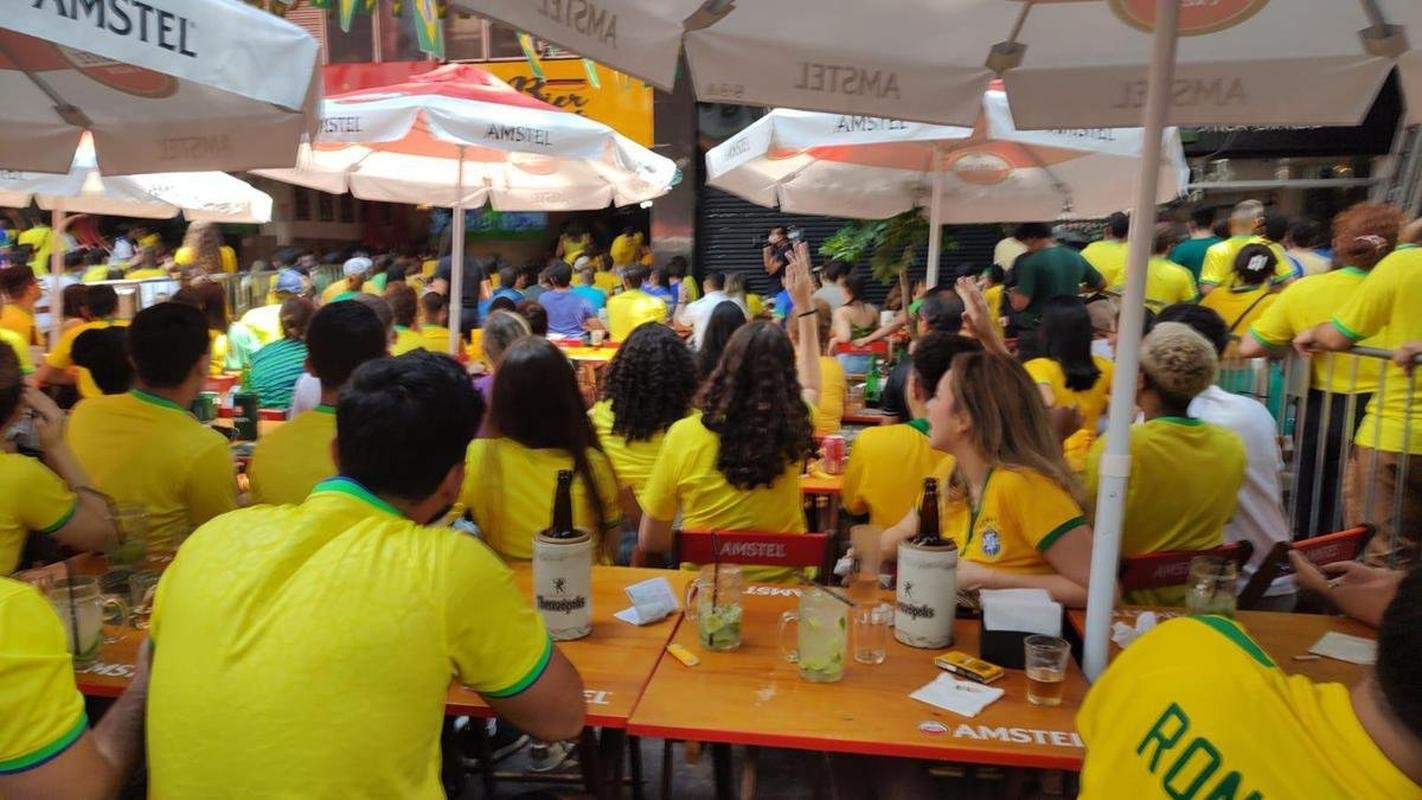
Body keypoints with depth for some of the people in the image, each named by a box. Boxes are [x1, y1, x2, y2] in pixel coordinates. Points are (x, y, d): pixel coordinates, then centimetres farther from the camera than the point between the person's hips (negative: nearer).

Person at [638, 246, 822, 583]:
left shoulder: (684, 434, -17)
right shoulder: (793, 429, -10)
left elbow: (650, 542, -7)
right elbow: (810, 386, 16)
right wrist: (804, 304, 21)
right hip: (782, 586, 2)